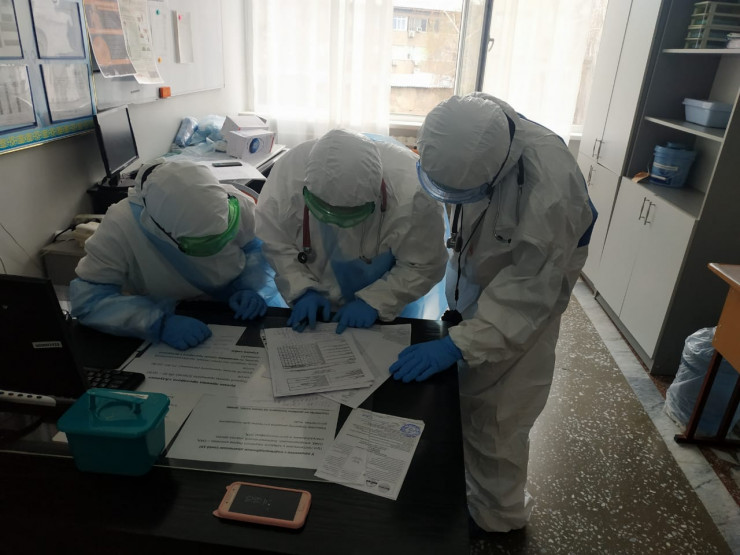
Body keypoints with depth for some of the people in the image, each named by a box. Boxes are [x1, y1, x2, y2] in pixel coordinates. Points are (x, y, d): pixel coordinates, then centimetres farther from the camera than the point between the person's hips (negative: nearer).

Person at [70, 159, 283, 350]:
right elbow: (87, 298, -27)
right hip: (170, 318, -2)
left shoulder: (235, 203, -22)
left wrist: (254, 288, -25)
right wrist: (159, 323, -42)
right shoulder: (121, 225, -28)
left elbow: (259, 249, -5)